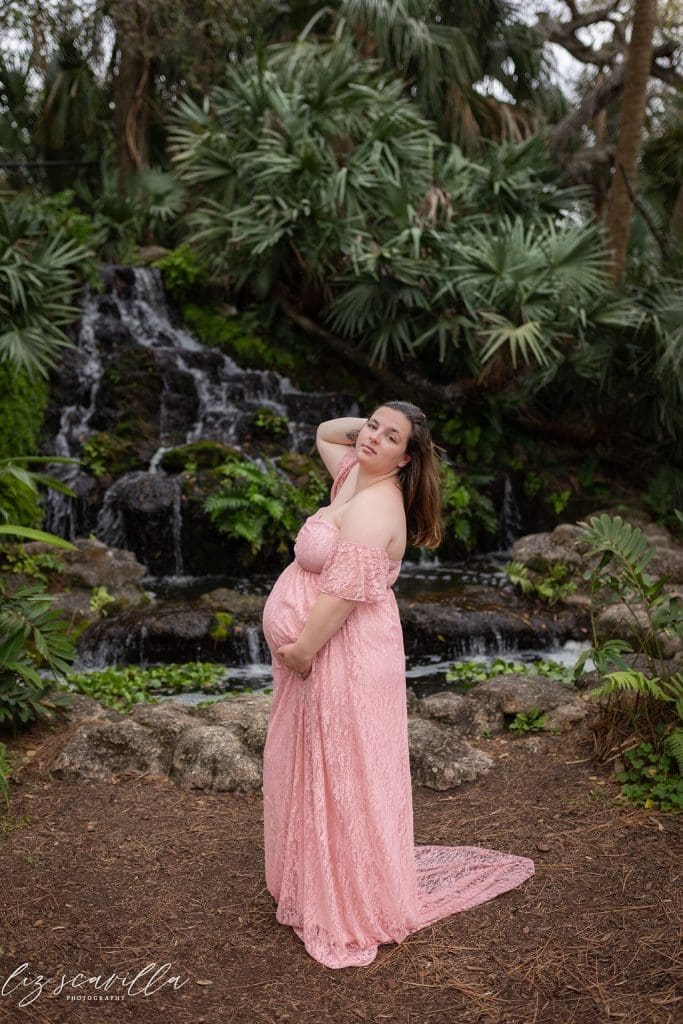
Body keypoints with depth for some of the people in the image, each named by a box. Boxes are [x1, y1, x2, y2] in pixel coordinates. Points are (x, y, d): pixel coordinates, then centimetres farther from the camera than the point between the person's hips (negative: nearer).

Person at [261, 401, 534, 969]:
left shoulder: (374, 508, -22)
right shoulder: (353, 474, 6)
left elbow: (343, 591, -27)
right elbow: (325, 432, 25)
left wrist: (302, 650, -18)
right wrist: (366, 422, 7)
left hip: (345, 660, -10)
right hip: (322, 656, 10)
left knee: (340, 777, 4)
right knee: (312, 769, 21)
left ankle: (357, 909, 22)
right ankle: (314, 882, 41)